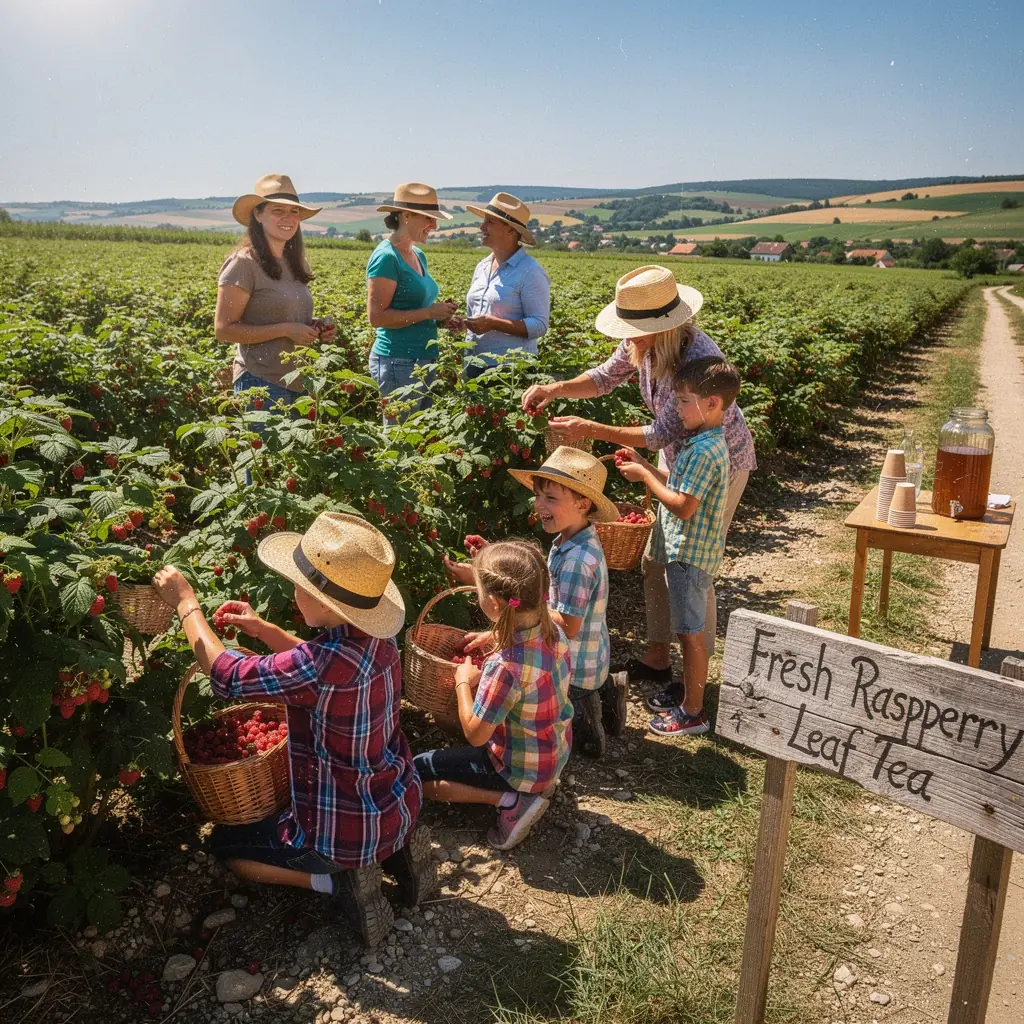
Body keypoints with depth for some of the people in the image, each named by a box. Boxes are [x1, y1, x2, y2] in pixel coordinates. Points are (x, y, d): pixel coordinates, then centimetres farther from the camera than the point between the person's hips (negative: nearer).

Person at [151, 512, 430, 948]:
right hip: (402, 808, 7)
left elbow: (225, 674, -18)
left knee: (223, 844, 18)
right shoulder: (378, 639, -9)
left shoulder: (318, 666, -33)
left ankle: (338, 879, 2)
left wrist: (186, 602, -6)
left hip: (349, 834, -7)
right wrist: (263, 629, 7)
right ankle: (393, 851, 16)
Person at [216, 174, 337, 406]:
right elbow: (224, 330, -12)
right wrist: (286, 329, -17)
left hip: (301, 383, 7)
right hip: (262, 382, -7)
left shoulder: (296, 264, 13)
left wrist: (318, 330, 3)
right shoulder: (244, 263, -8)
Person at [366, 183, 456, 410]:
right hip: (398, 362, -9)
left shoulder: (419, 255, 15)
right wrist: (429, 312, -17)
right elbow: (377, 316, -17)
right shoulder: (386, 257, -12)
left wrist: (441, 315, 5)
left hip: (424, 359, 9)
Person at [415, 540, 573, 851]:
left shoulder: (505, 666, -36)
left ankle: (510, 799, -6)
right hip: (556, 753, 8)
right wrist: (496, 638, 2)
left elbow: (475, 734, -23)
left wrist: (463, 682, -10)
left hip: (521, 770, -8)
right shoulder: (553, 632, -13)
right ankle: (537, 785, 16)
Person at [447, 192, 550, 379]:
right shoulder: (482, 267, 13)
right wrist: (462, 322, 0)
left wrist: (493, 323, -23)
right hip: (474, 365, 7)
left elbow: (539, 325, -15)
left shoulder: (530, 272, -10)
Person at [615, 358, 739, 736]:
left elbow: (683, 506, -25)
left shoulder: (705, 451, -23)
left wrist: (644, 476, -16)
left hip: (690, 555, -10)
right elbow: (680, 485, 16)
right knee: (687, 630, 20)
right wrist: (644, 465, 8)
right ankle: (687, 693, 34)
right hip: (683, 550, 10)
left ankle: (693, 713, 12)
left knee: (690, 633, 1)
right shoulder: (703, 443, 10)